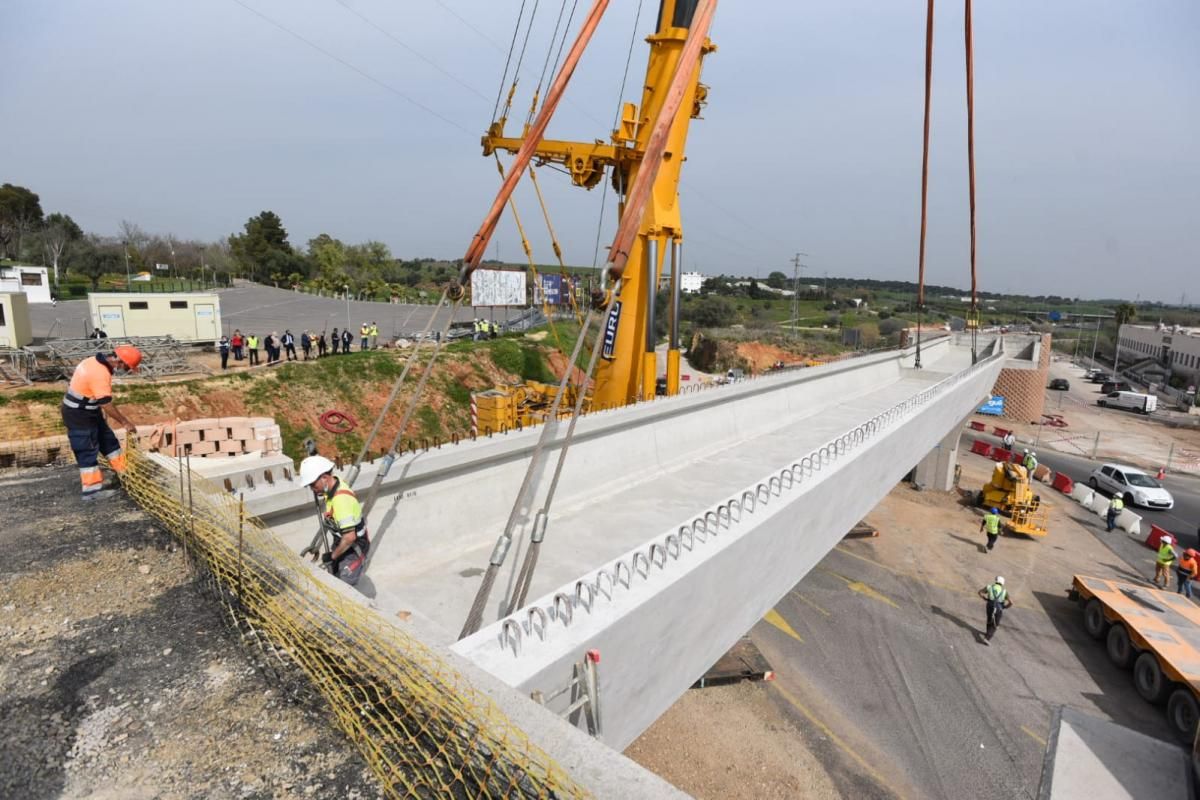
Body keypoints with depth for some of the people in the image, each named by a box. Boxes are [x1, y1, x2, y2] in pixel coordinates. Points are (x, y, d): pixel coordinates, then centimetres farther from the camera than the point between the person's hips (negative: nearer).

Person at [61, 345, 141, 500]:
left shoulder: (96, 361, 1)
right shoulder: (100, 374, -30)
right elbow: (107, 404, -27)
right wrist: (125, 422, -17)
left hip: (88, 411, 10)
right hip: (79, 416, -10)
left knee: (108, 440, 15)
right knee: (87, 452, -2)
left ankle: (124, 472, 25)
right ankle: (91, 490, 5)